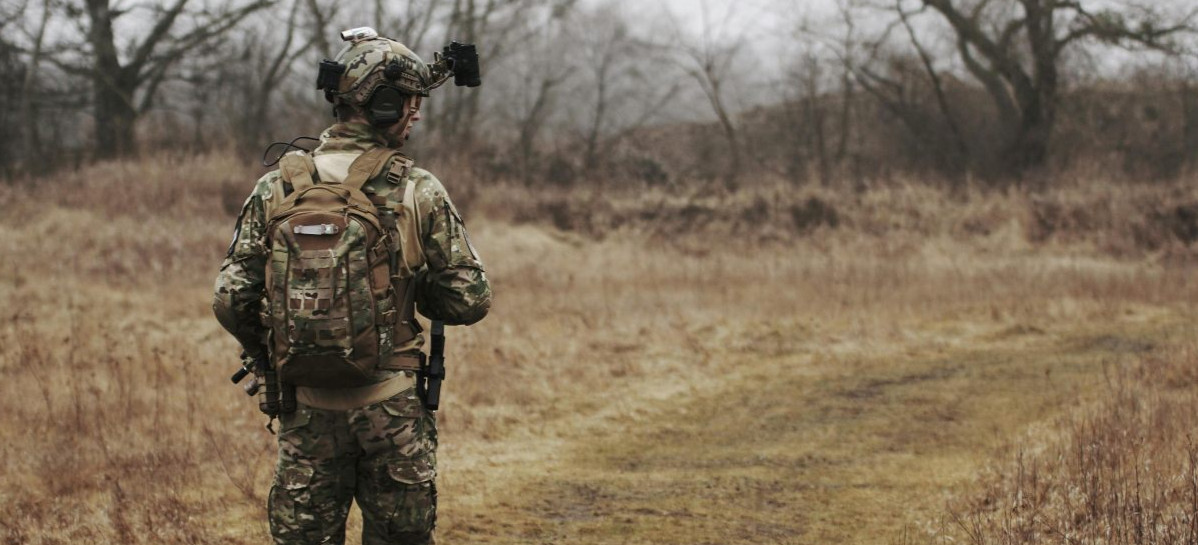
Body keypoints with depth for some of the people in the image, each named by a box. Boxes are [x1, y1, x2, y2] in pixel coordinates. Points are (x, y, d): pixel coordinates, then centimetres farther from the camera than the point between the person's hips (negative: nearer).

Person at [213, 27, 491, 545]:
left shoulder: (276, 188, 0)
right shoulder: (418, 192, -7)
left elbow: (230, 301, -2)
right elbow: (470, 300, -4)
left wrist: (269, 357, 17)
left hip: (307, 408, 2)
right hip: (393, 407, -2)